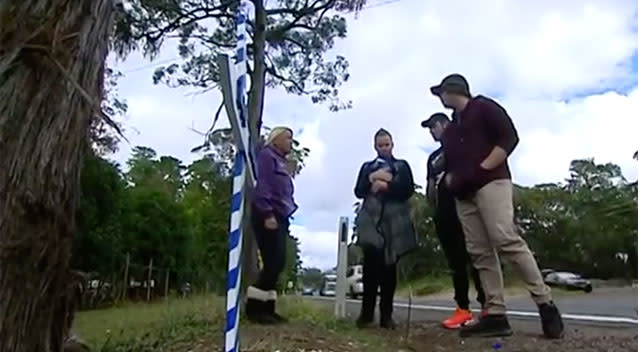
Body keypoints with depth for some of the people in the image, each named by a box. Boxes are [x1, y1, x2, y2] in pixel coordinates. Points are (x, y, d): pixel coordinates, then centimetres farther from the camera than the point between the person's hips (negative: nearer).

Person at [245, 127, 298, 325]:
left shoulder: (281, 161, 24)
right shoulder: (267, 155, -2)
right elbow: (262, 186, -14)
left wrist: (284, 217, 13)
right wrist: (267, 214, -22)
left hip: (279, 217, 9)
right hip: (268, 217, -9)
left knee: (278, 263, 6)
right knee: (273, 263, -13)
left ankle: (267, 309, 10)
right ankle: (253, 308, -6)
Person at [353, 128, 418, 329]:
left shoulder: (402, 166, 16)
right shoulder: (367, 167, 20)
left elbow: (408, 190, 0)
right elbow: (359, 191, 7)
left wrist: (385, 186, -8)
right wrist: (372, 178, -8)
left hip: (395, 221, 0)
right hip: (371, 220, 0)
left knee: (389, 266, -3)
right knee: (371, 262, -15)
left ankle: (386, 314, 2)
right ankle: (367, 312, -7)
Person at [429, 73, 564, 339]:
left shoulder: (483, 107, 7)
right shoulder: (450, 130, 28)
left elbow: (509, 137, -5)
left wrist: (482, 169, -13)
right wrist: (450, 180, 7)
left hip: (491, 184, -7)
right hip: (464, 195, 7)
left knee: (506, 240, -22)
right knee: (480, 253, -2)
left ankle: (545, 304, -12)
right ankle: (496, 316, -4)